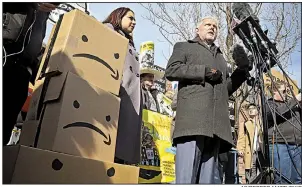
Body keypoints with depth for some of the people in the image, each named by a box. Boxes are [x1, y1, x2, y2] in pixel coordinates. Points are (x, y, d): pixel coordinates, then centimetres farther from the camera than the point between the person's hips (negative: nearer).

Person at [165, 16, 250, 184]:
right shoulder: (184, 47, 22)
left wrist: (242, 69, 19)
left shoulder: (220, 58, 36)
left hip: (216, 124, 5)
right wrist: (205, 71, -4)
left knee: (208, 177, 1)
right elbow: (171, 70, 2)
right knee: (187, 176, -12)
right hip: (193, 118, -5)